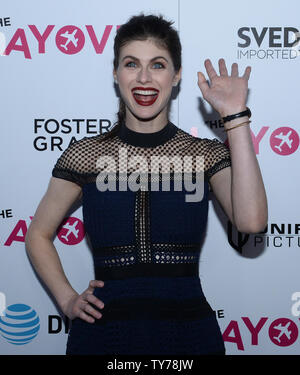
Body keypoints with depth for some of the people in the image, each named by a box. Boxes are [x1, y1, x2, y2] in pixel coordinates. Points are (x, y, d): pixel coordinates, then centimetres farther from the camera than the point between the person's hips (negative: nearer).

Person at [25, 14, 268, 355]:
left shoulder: (208, 156, 0)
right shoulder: (85, 155, 0)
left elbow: (251, 221, -19)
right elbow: (38, 235, 12)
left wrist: (235, 116, -15)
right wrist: (67, 300, -1)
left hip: (188, 331, 0)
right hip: (104, 330, 0)